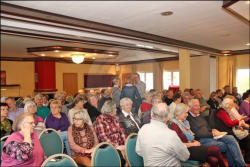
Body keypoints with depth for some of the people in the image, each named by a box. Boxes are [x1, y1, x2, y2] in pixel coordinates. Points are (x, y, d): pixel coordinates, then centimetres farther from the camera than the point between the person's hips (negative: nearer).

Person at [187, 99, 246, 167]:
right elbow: (197, 134, -14)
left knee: (231, 138, -13)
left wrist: (213, 130, 3)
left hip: (212, 136, 8)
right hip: (202, 140, -8)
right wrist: (213, 134, -11)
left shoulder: (200, 116, 20)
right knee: (226, 146, -22)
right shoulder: (188, 119, -10)